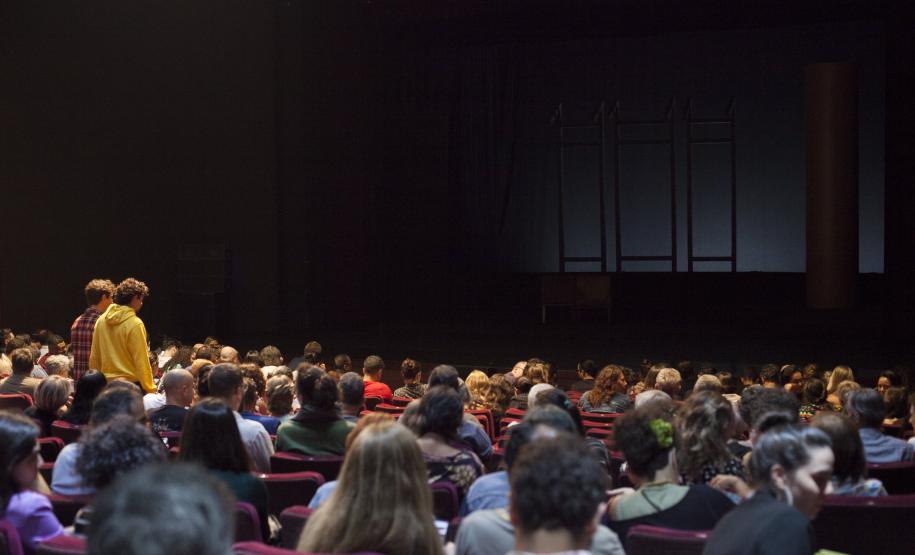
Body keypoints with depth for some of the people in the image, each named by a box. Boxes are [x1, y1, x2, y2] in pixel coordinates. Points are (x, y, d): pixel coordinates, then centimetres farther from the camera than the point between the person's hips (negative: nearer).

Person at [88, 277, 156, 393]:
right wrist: (150, 390, -10)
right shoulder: (135, 324, -14)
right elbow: (141, 361, -15)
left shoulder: (101, 320, 5)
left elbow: (94, 358, 10)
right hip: (131, 383, -6)